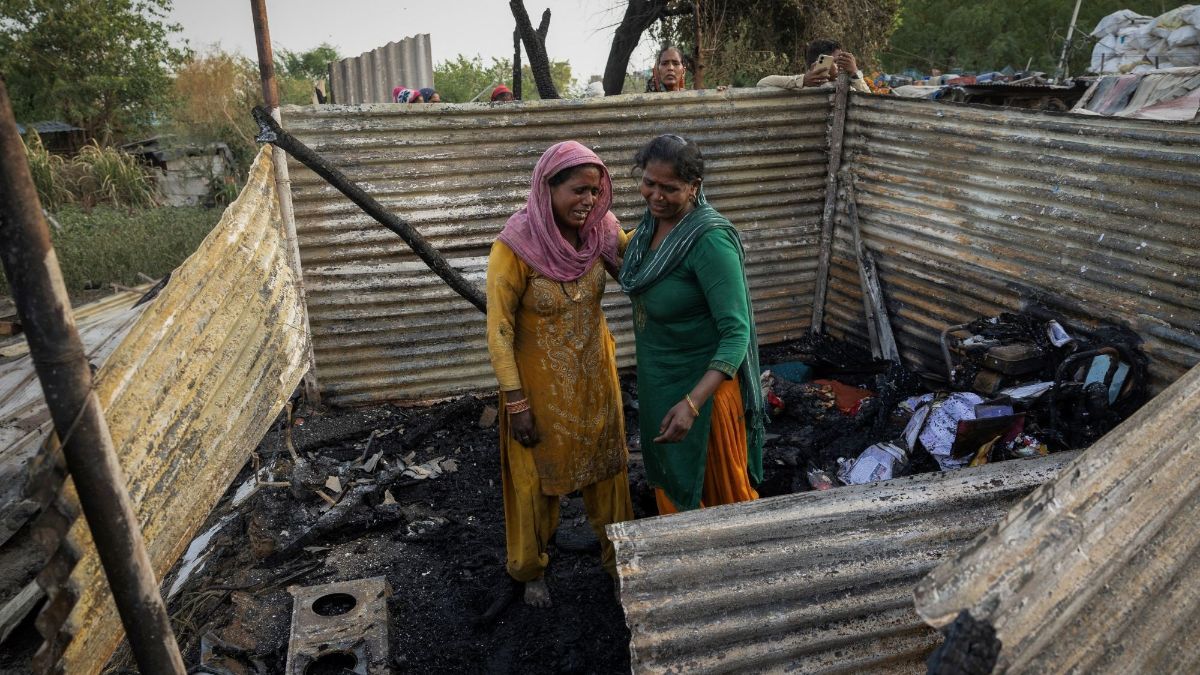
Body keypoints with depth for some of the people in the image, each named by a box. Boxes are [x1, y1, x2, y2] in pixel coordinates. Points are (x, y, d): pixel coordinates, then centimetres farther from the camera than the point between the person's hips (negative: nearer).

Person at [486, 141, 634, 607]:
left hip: (595, 377, 4)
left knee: (606, 465, 20)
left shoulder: (600, 230, -10)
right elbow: (499, 331, -17)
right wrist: (515, 403, -16)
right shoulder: (515, 246, -23)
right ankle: (530, 569, 41)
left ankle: (616, 557, 44)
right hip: (541, 385, -4)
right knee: (537, 477, 15)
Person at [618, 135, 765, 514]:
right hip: (657, 381, 8)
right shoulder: (653, 221, -3)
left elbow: (736, 333, -29)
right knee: (669, 481, 25)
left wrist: (693, 403, -36)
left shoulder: (710, 240, -27)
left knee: (715, 487, 13)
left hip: (704, 383, -8)